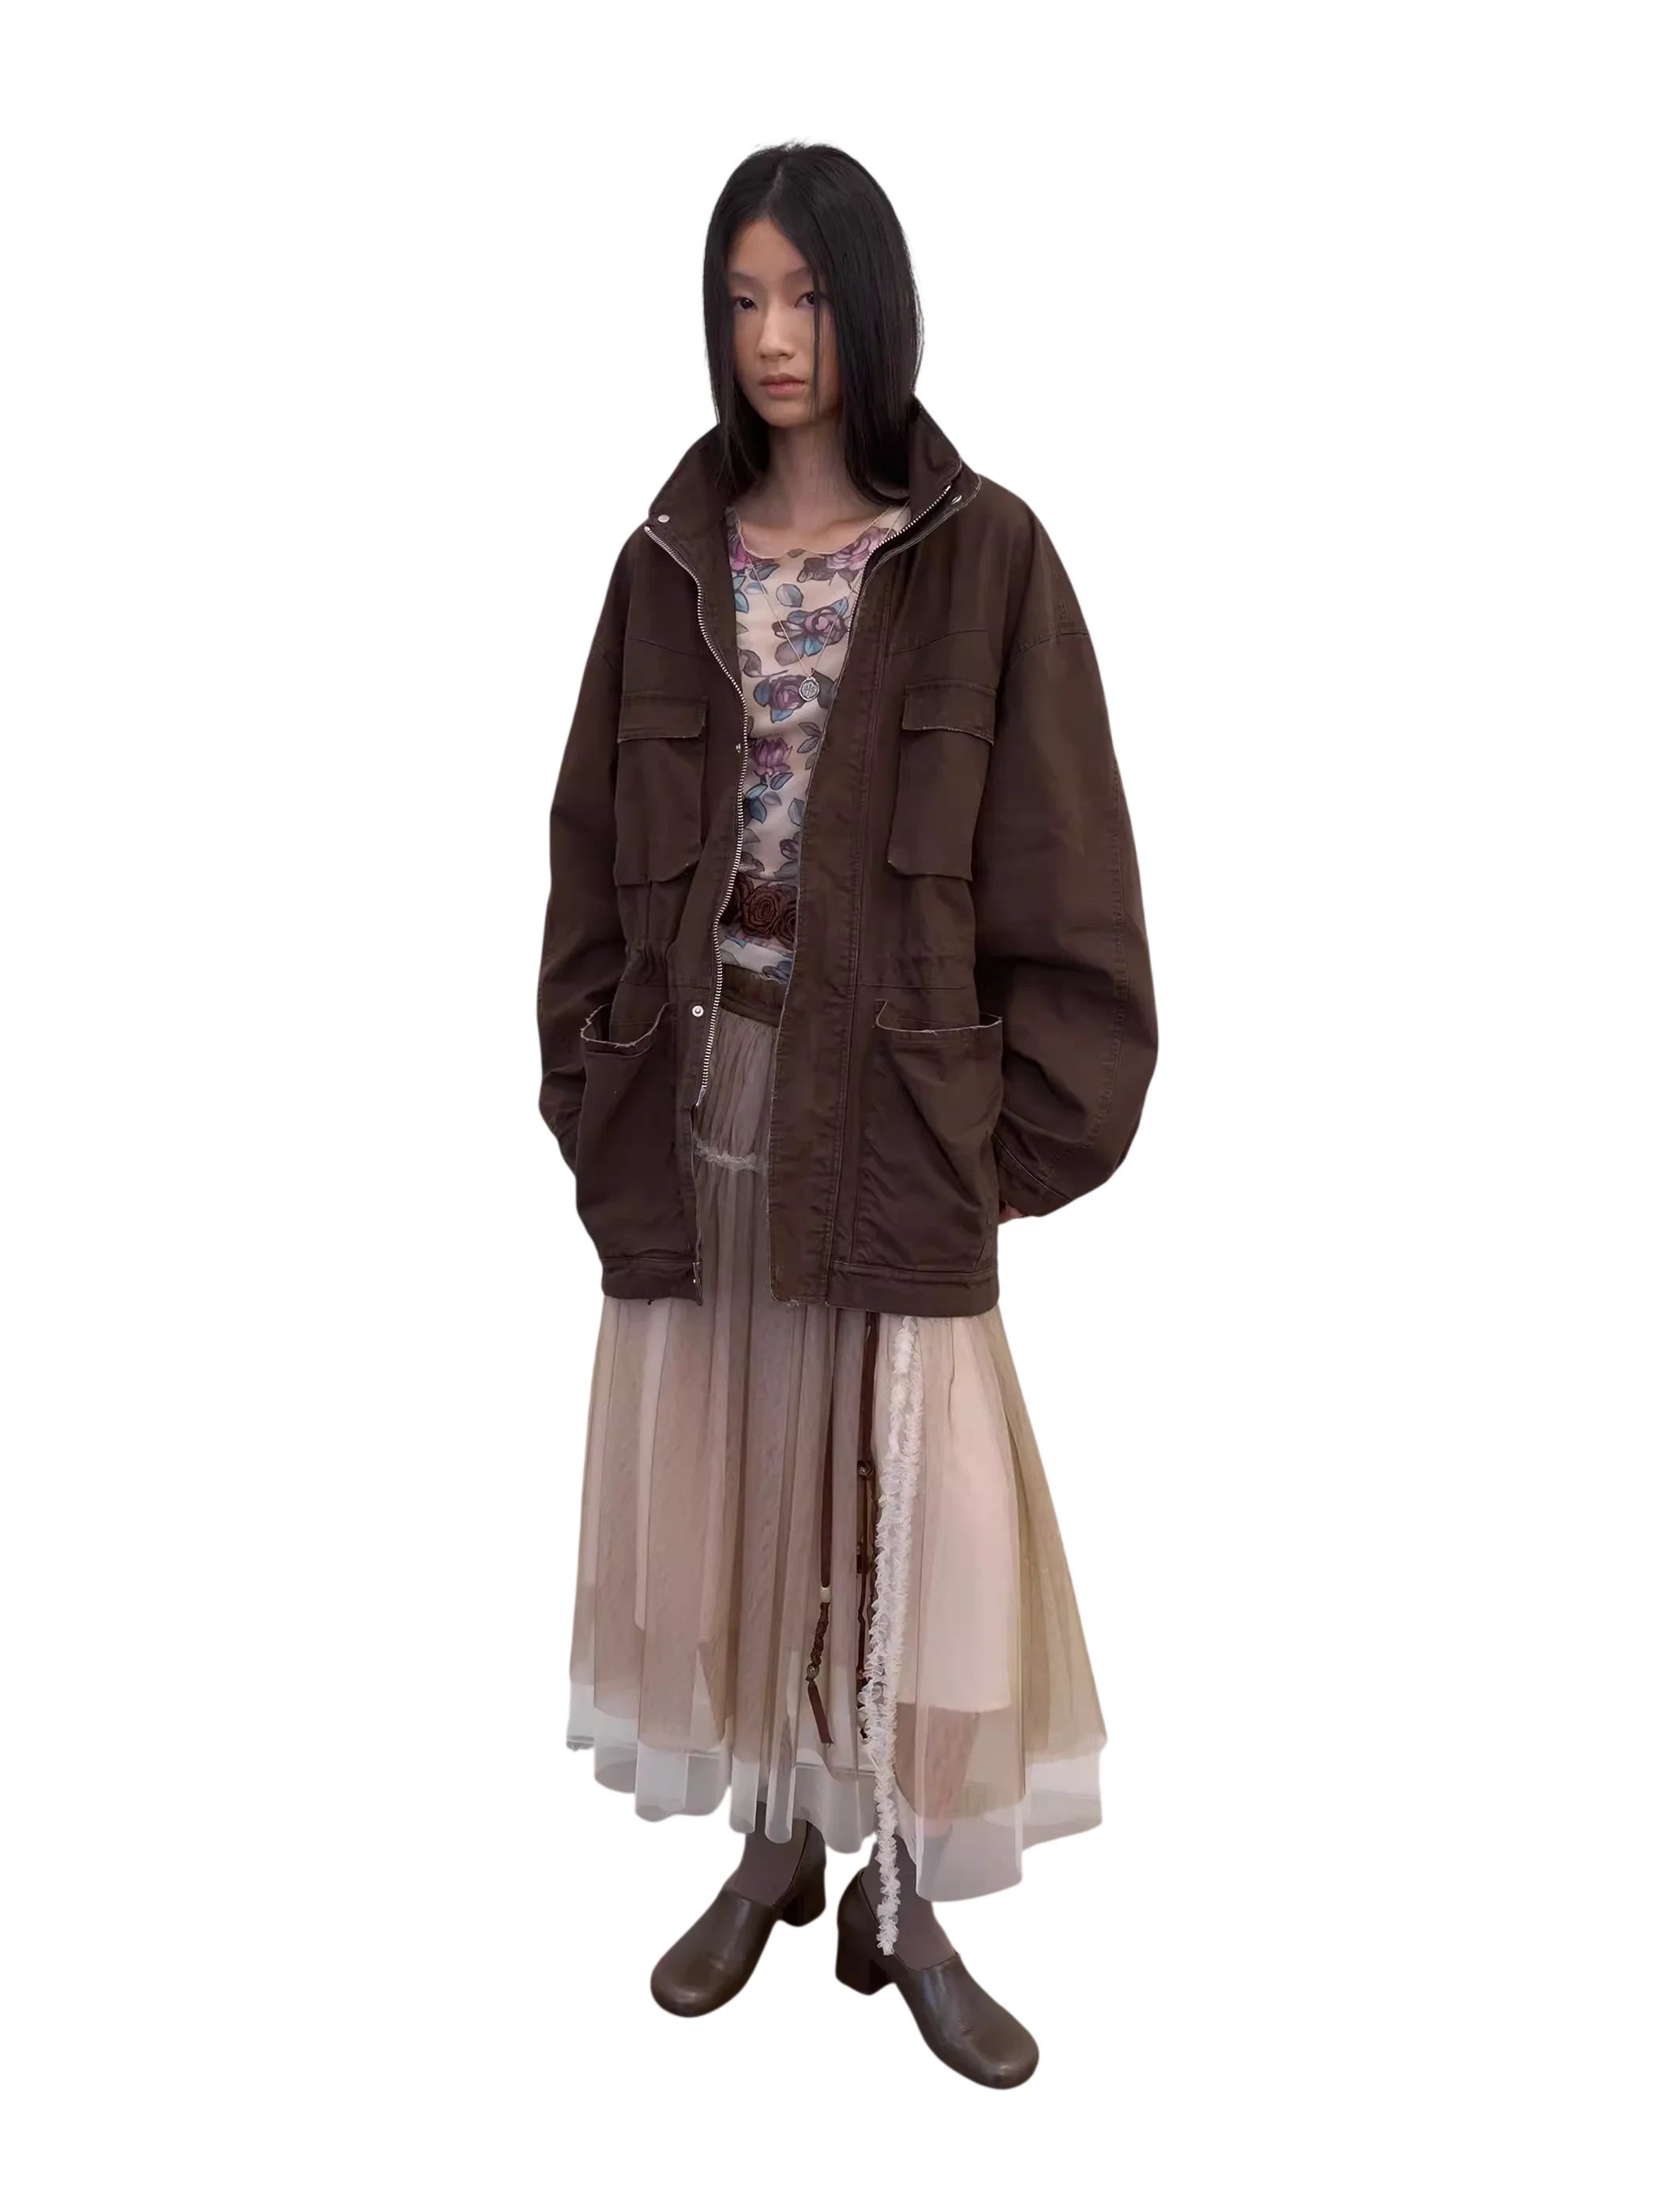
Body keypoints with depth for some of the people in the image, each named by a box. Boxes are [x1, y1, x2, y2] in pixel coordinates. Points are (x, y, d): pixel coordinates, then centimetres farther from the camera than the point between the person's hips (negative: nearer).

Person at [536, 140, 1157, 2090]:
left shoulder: (983, 557, -2)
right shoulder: (675, 559, 7)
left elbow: (1054, 862, -4)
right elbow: (595, 844, 8)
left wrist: (1026, 1121, -8)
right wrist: (597, 1079, 2)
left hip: (895, 1088, -3)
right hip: (704, 1078, 3)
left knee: (907, 1489, 2)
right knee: (730, 1472, 11)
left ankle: (905, 1896, 20)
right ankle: (774, 1848, 29)